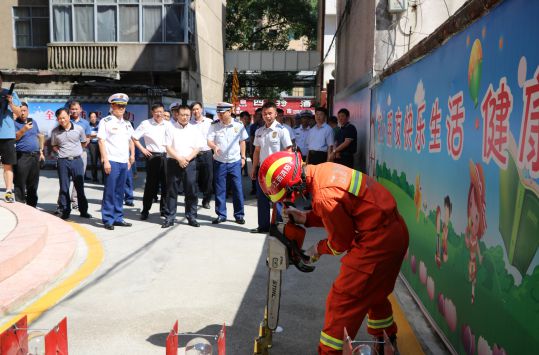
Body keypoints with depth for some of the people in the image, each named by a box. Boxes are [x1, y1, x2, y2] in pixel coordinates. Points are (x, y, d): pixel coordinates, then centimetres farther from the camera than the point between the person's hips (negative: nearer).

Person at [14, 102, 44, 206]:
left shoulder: (33, 122, 14)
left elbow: (39, 136, 22)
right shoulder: (15, 123, -3)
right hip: (22, 157, -6)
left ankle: (32, 206, 21)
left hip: (35, 156, 6)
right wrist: (24, 129, -30)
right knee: (20, 184, -5)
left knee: (33, 184, 12)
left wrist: (41, 151, 17)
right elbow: (14, 137, -17)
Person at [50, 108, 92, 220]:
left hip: (77, 160, -1)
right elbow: (54, 146, 16)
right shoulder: (55, 132, 3)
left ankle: (83, 211, 14)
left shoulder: (79, 129, 0)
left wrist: (76, 150, 7)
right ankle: (65, 211, 15)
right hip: (63, 161, 1)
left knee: (80, 187, 5)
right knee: (64, 188, 6)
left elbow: (84, 143, 13)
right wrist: (61, 152, 4)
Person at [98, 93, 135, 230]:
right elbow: (101, 141, -7)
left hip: (124, 162, 6)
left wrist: (132, 155, 15)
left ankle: (118, 218, 18)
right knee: (110, 191, -4)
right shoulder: (105, 122, -1)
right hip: (111, 161, -6)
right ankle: (108, 220, 4)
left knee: (120, 192, 10)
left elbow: (131, 141, 27)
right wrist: (105, 161, -13)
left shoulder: (127, 124, 18)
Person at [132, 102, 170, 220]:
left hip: (166, 156, 3)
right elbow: (134, 137, 4)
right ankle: (145, 210, 13)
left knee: (166, 184, 3)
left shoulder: (168, 125, 8)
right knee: (151, 184, 1)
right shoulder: (146, 124, 0)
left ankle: (164, 208, 16)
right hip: (152, 156, -3)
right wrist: (142, 149, -1)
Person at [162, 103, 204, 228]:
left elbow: (197, 148, 4)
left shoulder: (194, 130, 8)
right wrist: (179, 159, -13)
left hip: (190, 163, 1)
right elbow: (168, 147, -3)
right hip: (173, 162, -1)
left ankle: (191, 217, 10)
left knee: (191, 191, 1)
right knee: (171, 191, 2)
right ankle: (169, 218, 8)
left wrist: (187, 158, -11)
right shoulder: (171, 129, 3)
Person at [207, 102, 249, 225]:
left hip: (235, 161, 0)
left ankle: (239, 215, 11)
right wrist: (214, 146, -28)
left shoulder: (239, 125, 0)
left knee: (237, 189, 1)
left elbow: (242, 141, 9)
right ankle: (221, 215, 16)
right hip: (219, 162, 1)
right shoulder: (214, 126, 0)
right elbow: (209, 140, -6)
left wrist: (243, 157, 6)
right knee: (219, 190, 5)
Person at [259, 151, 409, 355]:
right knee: (373, 292, 28)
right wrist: (304, 218, 4)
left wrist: (318, 249, 6)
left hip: (378, 241, -10)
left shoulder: (324, 196, -28)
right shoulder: (323, 170, 0)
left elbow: (341, 242, -13)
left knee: (342, 300, -1)